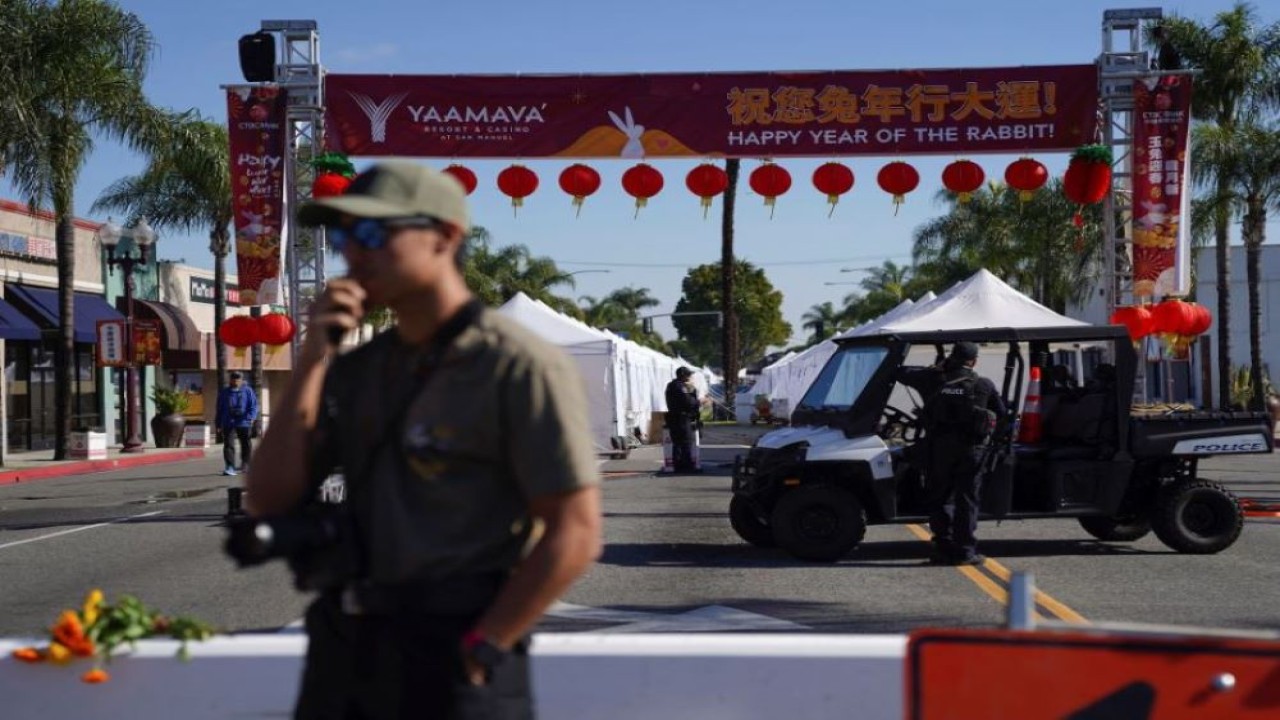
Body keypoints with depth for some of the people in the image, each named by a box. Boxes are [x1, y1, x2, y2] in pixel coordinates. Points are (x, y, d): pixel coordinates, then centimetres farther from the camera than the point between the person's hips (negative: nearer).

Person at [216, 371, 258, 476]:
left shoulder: (247, 391, 4)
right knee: (228, 445, -11)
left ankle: (245, 464, 30)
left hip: (244, 424, 0)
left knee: (246, 445, 10)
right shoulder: (224, 392, 10)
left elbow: (254, 405, 0)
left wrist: (250, 417, -16)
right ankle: (230, 467, -16)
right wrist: (218, 424, 13)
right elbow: (220, 409, 15)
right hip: (228, 423, 0)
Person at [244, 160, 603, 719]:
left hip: (449, 658, -7)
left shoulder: (516, 368, -11)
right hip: (344, 651, 7)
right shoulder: (355, 372, 10)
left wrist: (478, 653, -14)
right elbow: (268, 501, 4)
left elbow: (575, 536, -14)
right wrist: (312, 360, -4)